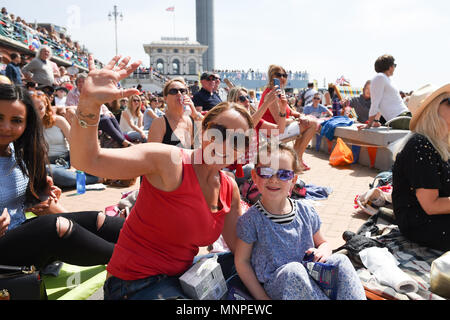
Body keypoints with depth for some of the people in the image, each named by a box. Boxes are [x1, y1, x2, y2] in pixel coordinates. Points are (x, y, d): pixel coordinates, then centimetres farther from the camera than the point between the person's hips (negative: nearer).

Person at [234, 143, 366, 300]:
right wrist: (262, 297, -8)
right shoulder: (251, 220, -11)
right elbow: (241, 261, -4)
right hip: (275, 286, -4)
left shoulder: (306, 212, 1)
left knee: (340, 261, -19)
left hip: (312, 282, 4)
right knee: (292, 270, -35)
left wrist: (322, 252, -9)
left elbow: (323, 243, 16)